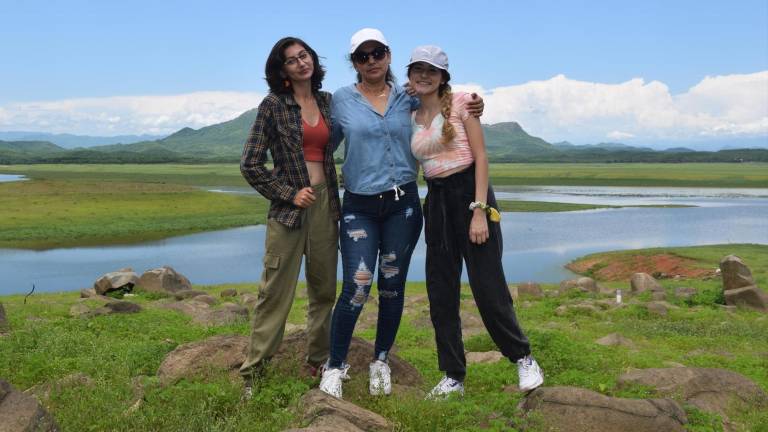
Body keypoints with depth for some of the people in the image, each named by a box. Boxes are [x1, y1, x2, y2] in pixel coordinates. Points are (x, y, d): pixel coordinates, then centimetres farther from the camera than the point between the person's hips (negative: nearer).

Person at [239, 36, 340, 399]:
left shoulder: (327, 101, 10)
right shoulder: (273, 105, -3)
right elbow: (250, 164, -4)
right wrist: (288, 193, -8)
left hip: (326, 204, 5)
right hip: (290, 207, -4)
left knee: (324, 290, 9)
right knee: (276, 293, -4)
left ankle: (317, 363, 22)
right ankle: (253, 373, 6)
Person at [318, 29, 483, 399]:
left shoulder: (407, 98, 6)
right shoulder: (341, 100, 2)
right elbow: (326, 144, 13)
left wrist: (471, 108, 3)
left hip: (403, 205, 2)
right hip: (359, 208, -2)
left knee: (392, 288, 7)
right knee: (356, 289, -10)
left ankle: (381, 362, 26)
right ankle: (335, 365, 10)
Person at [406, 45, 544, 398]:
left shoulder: (460, 102, -4)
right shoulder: (410, 117, 11)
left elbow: (481, 156, -9)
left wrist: (479, 210, -17)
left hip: (469, 193, -5)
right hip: (435, 201, 5)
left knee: (488, 287, -5)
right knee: (441, 293, 6)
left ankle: (523, 359, 18)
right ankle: (453, 377, 18)